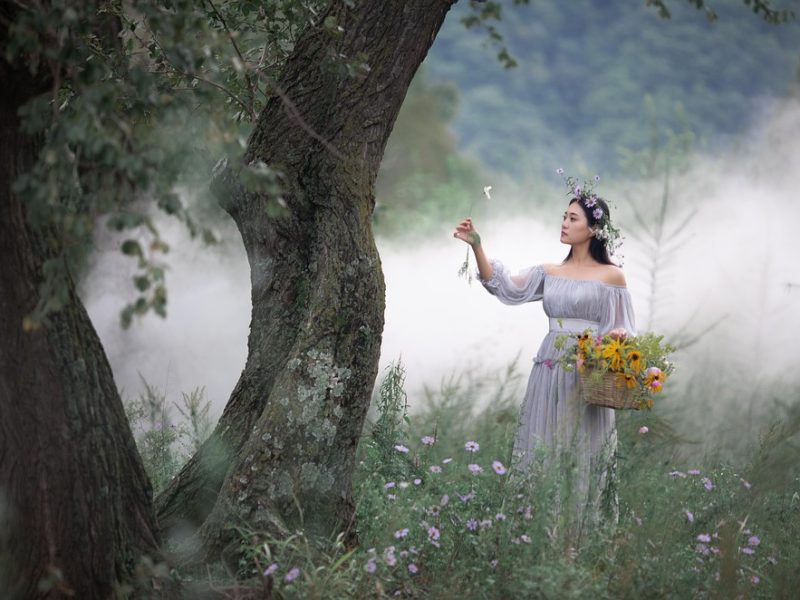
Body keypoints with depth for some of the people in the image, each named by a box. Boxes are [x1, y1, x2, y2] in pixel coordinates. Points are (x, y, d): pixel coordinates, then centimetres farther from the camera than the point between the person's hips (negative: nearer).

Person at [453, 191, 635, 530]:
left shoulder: (610, 276, 1)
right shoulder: (549, 273, 13)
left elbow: (623, 330, 5)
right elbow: (504, 289, 1)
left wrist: (620, 336, -19)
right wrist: (476, 246, -8)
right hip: (549, 372, 5)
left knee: (584, 455, -6)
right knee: (541, 453, 2)